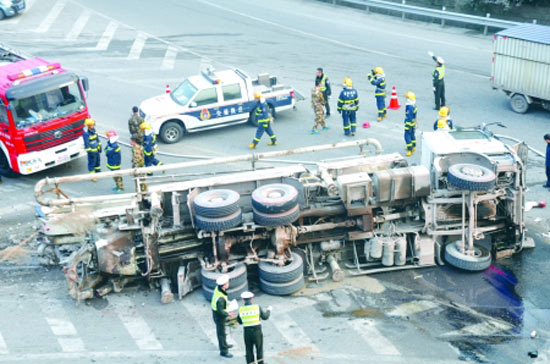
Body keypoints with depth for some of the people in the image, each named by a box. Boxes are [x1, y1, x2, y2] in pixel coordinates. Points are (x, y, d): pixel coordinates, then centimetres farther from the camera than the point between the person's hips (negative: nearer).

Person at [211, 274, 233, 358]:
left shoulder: (217, 288, -12)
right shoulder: (221, 298, -39)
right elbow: (220, 311, -32)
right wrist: (228, 314, -17)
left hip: (215, 312, 9)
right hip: (219, 316, -9)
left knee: (221, 331, 28)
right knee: (221, 333, 8)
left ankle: (224, 345, 49)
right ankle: (223, 351, 24)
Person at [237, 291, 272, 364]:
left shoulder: (241, 309, -5)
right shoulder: (257, 307, -9)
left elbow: (240, 321, 7)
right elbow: (265, 317, 4)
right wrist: (268, 310, 23)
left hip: (247, 333, 1)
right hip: (257, 332, -1)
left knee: (249, 351, 14)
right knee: (259, 349, 16)